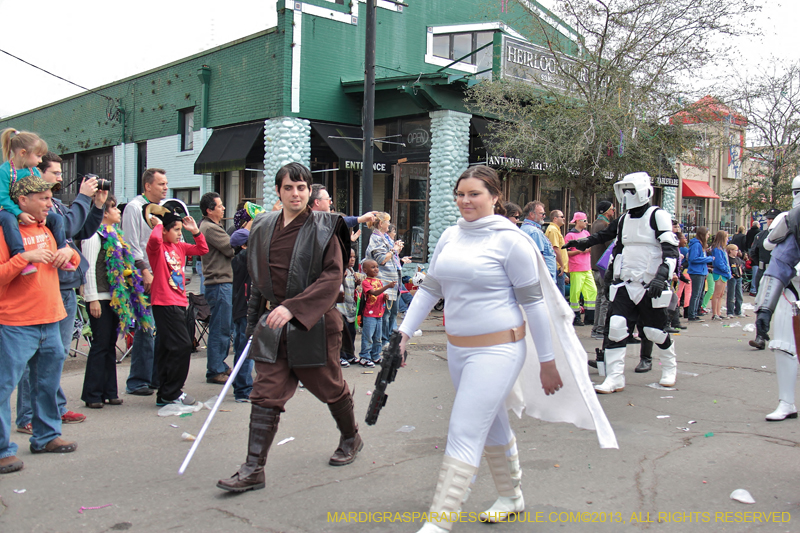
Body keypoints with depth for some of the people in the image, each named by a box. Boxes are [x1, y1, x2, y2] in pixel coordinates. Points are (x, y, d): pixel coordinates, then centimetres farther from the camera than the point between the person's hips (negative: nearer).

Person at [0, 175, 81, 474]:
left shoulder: (47, 229, 12)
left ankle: (46, 436, 30)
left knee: (48, 382, 16)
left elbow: (74, 261, 22)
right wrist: (25, 257, -25)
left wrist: (68, 252, 1)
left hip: (50, 321, 8)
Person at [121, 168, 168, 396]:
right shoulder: (134, 208, -4)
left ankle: (157, 377, 18)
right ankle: (137, 382, 2)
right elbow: (132, 246, -10)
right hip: (145, 278, -7)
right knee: (145, 330, -6)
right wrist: (145, 272, -17)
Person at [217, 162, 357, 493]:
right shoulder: (265, 227, 9)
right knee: (265, 394, 0)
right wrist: (254, 319, 16)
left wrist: (294, 307, -26)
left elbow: (333, 276, -16)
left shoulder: (323, 228, -7)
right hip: (273, 323, 4)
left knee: (330, 388, 12)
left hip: (314, 324, -4)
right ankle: (253, 469, 5)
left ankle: (351, 438, 38)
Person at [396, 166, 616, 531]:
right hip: (457, 348, 7)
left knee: (464, 435, -8)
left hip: (498, 350, -7)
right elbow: (429, 289, 13)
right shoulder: (450, 237, 7)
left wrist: (547, 361, -8)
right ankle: (511, 497, 40)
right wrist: (404, 332, 6)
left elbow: (534, 302, -10)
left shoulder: (509, 240, -12)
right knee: (492, 426, 21)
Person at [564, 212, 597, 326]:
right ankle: (575, 317, 5)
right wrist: (580, 251, -16)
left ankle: (590, 317, 12)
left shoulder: (586, 233, 15)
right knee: (575, 292, -5)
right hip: (576, 270, -7)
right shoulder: (570, 235, -5)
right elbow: (566, 252, -10)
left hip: (587, 268, 7)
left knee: (592, 291, 5)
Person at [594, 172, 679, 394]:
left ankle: (670, 368, 33)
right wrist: (615, 276, 19)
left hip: (651, 286, -5)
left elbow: (671, 251, -14)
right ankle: (615, 378, -3)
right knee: (616, 328, -7)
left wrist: (661, 276, -27)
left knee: (655, 331, 5)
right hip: (626, 284, 5)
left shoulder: (658, 216, -8)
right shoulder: (624, 219, 13)